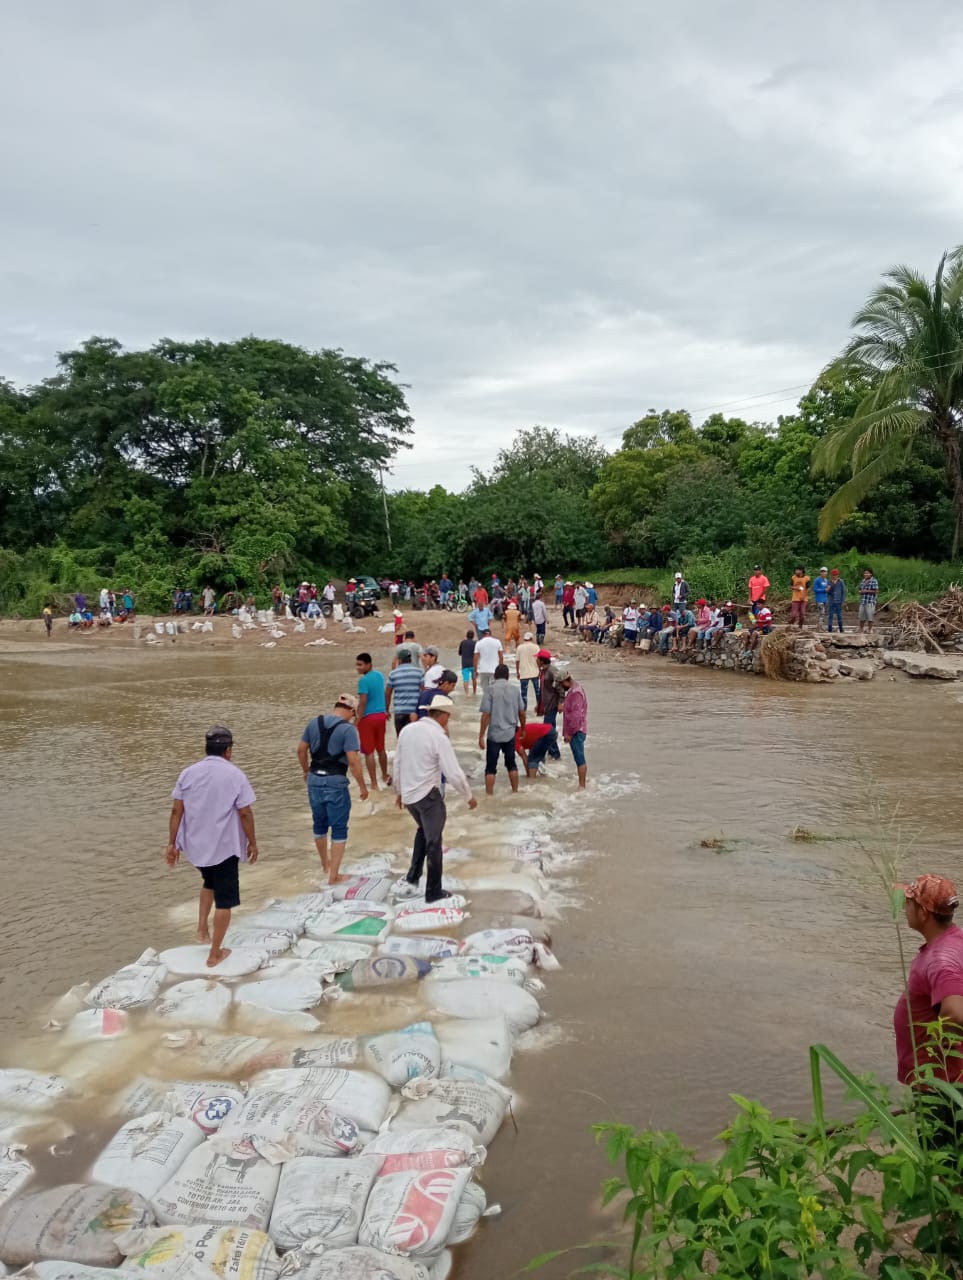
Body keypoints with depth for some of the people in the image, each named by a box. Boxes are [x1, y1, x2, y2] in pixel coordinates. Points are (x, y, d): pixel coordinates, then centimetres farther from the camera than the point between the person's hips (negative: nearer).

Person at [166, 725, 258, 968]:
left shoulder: (188, 773, -1)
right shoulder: (235, 775, -11)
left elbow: (176, 811, -1)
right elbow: (245, 814, -11)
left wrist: (172, 843, 5)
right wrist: (252, 843, 0)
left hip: (195, 844, 5)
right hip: (224, 846, -4)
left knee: (209, 882, 32)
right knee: (224, 900, 8)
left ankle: (202, 928, 26)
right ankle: (215, 954, 13)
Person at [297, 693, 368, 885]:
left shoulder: (314, 723, 4)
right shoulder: (348, 729, -13)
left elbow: (301, 750, 11)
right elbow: (353, 761, -18)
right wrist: (362, 786, -8)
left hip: (315, 779, 6)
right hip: (335, 782, -6)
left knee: (319, 824, 21)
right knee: (339, 828, 5)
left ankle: (325, 864, 41)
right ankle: (334, 876, 6)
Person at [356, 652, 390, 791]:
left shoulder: (363, 680, -17)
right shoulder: (380, 675, 7)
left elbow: (363, 702, -21)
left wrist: (357, 720, -18)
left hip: (368, 718, -7)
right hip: (381, 715, 7)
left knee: (369, 752, 2)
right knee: (381, 749, 23)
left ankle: (374, 784, 4)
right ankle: (385, 776, 38)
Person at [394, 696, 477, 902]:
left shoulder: (407, 730, 0)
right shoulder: (439, 738, -19)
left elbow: (398, 763, 9)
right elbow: (454, 774, -18)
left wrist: (399, 790, 22)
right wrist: (469, 796, -3)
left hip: (408, 793, 6)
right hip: (428, 795, -6)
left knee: (424, 830, 30)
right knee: (434, 842, 9)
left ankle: (413, 875, 30)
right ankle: (433, 891, 19)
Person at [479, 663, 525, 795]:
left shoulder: (490, 690, -10)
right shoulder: (515, 689, 2)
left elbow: (486, 715, -14)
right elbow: (522, 713, 7)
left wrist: (481, 736, -8)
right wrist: (523, 729, 23)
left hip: (494, 734, -3)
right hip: (510, 733, 4)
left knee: (491, 767, 4)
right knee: (511, 763, 19)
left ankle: (489, 796, 5)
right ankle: (515, 793, 26)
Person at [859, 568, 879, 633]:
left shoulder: (874, 581, -6)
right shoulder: (863, 581, 16)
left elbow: (876, 591, -11)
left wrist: (867, 591, -14)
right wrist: (860, 592, 3)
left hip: (870, 601, -7)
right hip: (863, 601, 7)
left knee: (870, 616, -4)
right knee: (861, 616, 7)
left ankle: (869, 629, 4)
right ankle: (861, 629, 15)